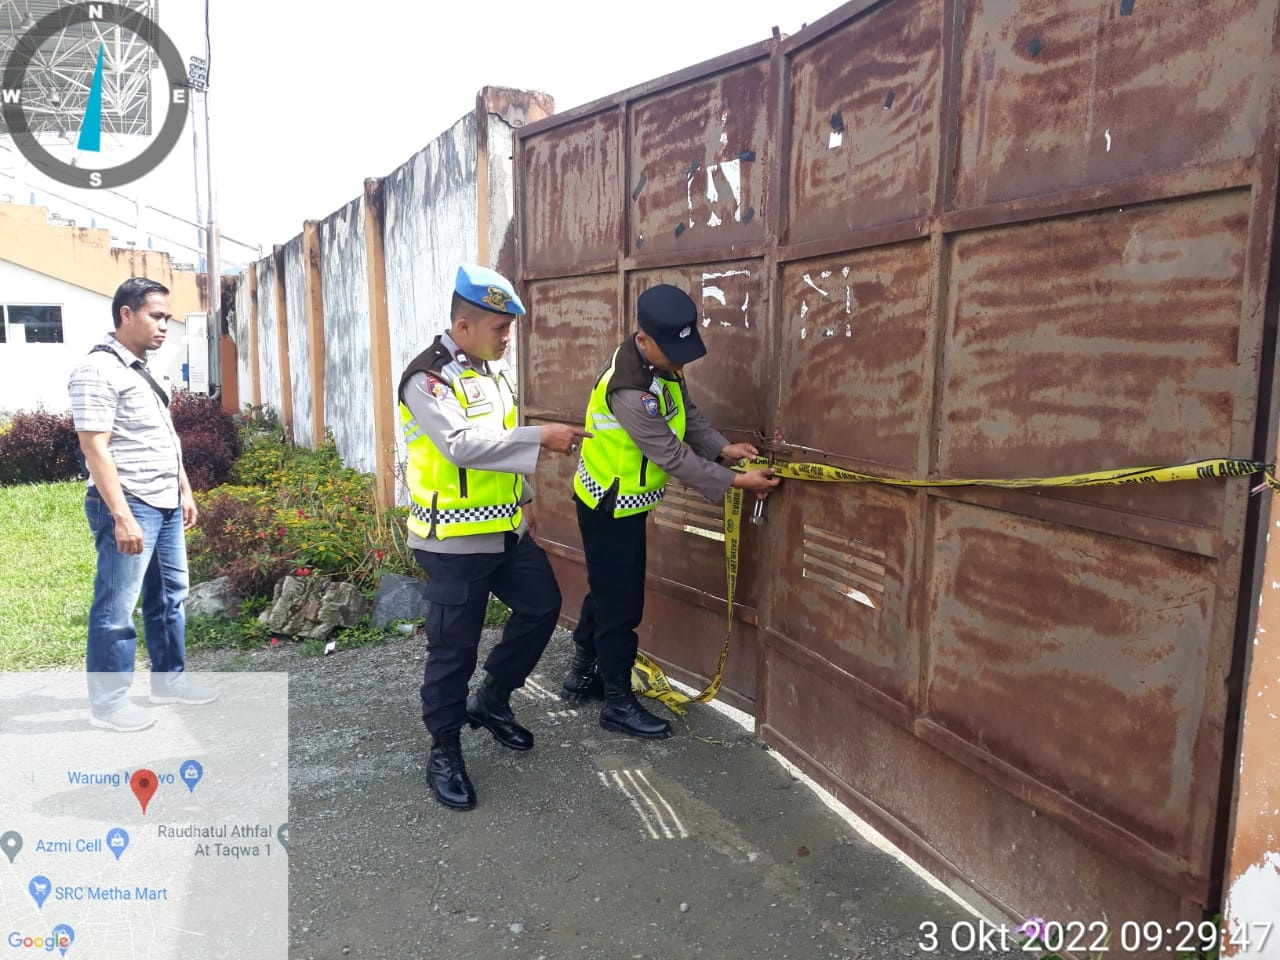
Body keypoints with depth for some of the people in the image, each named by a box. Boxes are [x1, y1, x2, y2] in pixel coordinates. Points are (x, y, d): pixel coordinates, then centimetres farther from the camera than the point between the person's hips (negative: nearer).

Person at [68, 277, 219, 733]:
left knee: (169, 597, 16)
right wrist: (122, 517, -23)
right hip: (129, 507, -9)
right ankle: (108, 702, 10)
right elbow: (94, 447, -19)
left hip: (165, 506, 9)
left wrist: (185, 490, 21)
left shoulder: (143, 369, 15)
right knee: (116, 608, -1)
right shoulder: (99, 370, -14)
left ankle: (169, 680, 29)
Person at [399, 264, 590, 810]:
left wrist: (524, 499, 21)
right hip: (455, 541, -8)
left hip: (506, 531, 9)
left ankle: (492, 701, 35)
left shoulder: (494, 369, 9)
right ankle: (444, 753, 21)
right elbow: (461, 444, -32)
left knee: (542, 606, 16)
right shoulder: (427, 379, -17)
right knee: (453, 648, 2)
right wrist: (540, 437, -32)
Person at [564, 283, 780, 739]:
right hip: (609, 506, -9)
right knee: (620, 602, 1)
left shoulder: (661, 364, -4)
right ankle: (618, 702, 16)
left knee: (607, 591, 20)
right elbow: (672, 454, -29)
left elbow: (687, 414, 7)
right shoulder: (629, 389, -33)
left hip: (625, 501, 9)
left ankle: (582, 675, 37)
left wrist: (723, 447, -9)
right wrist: (735, 481, -26)